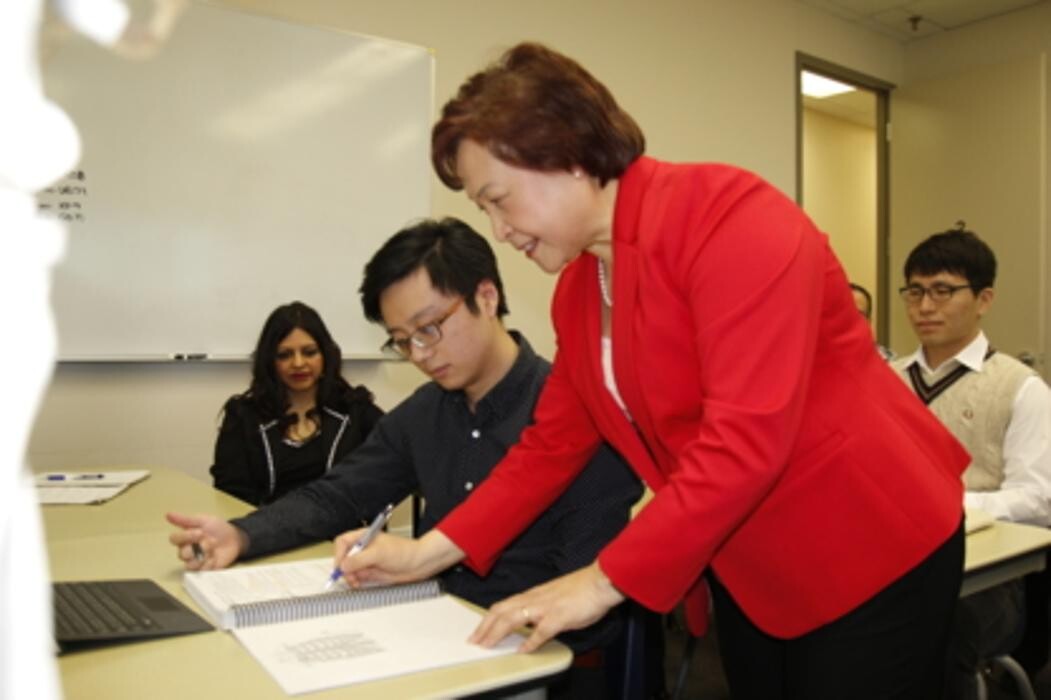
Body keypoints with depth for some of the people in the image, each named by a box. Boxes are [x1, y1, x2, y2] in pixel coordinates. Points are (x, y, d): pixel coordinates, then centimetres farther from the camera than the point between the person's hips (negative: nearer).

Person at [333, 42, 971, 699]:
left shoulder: (728, 217, -23)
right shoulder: (576, 289, 2)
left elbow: (747, 441, -29)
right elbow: (552, 444, 7)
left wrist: (604, 582, -24)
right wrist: (431, 550, 1)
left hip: (867, 549, -6)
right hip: (747, 569, 7)